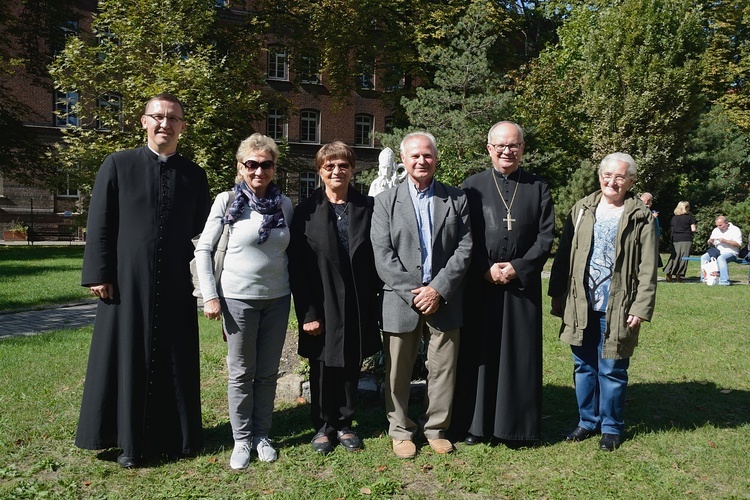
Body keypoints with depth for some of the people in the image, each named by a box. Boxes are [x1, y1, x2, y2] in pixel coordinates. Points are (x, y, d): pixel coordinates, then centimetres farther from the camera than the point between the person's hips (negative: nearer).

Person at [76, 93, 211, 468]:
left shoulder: (194, 175, 8)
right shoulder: (118, 165, 2)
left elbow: (201, 230, 10)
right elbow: (99, 224, -1)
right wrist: (98, 275, -7)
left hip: (176, 286, 2)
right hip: (127, 283, -2)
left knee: (175, 361, 8)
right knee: (127, 358, 7)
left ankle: (174, 435, 24)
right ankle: (129, 440, 21)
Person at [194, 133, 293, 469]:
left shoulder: (284, 204, 3)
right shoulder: (227, 201, -6)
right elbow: (203, 249, -3)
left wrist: (296, 293, 9)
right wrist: (210, 296, -8)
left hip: (277, 299, 3)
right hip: (238, 298, -3)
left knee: (268, 373, 11)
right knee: (241, 373, 7)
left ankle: (261, 435, 26)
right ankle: (241, 440, 21)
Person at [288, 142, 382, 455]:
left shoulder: (366, 208, 2)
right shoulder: (307, 211, -4)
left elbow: (375, 258, 3)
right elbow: (297, 266, -6)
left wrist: (373, 300, -1)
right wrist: (307, 313, -11)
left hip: (358, 307, 2)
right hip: (322, 307, -2)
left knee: (351, 367, 13)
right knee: (323, 369, 11)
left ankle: (344, 424, 31)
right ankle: (324, 426, 30)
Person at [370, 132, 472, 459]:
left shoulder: (457, 199, 6)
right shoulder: (386, 202, 3)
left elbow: (465, 248, 0)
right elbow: (383, 256, -4)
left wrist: (439, 290, -11)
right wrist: (412, 293, -12)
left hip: (444, 300, 1)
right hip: (400, 300, -1)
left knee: (443, 369, 9)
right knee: (398, 371, 9)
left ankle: (436, 428, 28)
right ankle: (401, 431, 27)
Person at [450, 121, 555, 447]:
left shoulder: (538, 188, 8)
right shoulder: (472, 186, 4)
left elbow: (545, 236, 1)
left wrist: (517, 268, -11)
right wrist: (486, 270, -12)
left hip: (522, 284, 1)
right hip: (479, 284, -1)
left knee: (520, 355, 6)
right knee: (477, 353, 4)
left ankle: (516, 426, 18)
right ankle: (474, 423, 16)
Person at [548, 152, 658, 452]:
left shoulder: (641, 217, -2)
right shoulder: (582, 210, 7)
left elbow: (647, 269, -4)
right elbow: (564, 255, 7)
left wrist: (641, 308, -10)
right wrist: (557, 295, 4)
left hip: (616, 309, -3)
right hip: (581, 305, 3)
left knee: (612, 370, 5)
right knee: (584, 367, 13)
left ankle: (611, 427, 24)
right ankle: (588, 421, 29)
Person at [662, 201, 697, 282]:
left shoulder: (674, 217, 12)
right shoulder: (690, 216, 1)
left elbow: (672, 229, 12)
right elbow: (693, 229, -1)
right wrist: (695, 227, 19)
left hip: (675, 240, 3)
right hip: (686, 240, -3)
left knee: (674, 257, 6)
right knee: (684, 258, 0)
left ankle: (669, 274, -4)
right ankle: (679, 276, -3)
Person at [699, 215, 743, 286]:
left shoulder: (735, 229, 0)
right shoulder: (715, 230, 18)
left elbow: (739, 244, -11)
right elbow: (711, 245, 21)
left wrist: (725, 241, -18)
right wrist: (710, 243, -4)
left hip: (730, 252, -6)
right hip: (717, 252, 6)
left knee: (721, 258, -38)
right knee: (704, 257, -21)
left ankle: (724, 281, -38)